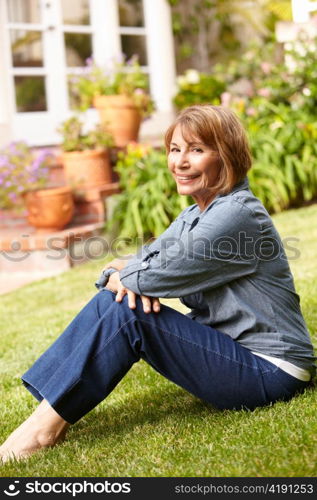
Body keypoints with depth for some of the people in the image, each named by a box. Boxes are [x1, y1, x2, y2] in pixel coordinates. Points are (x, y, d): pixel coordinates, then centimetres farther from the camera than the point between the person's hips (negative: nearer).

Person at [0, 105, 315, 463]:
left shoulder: (236, 215, -20)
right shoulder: (195, 215, 11)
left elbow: (157, 275, -22)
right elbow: (144, 260, 7)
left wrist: (121, 274, -1)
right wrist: (122, 275, -16)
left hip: (271, 371, -9)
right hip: (231, 349, 9)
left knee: (130, 312, -22)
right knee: (113, 299, -3)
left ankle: (47, 425, -14)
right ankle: (48, 408, -5)